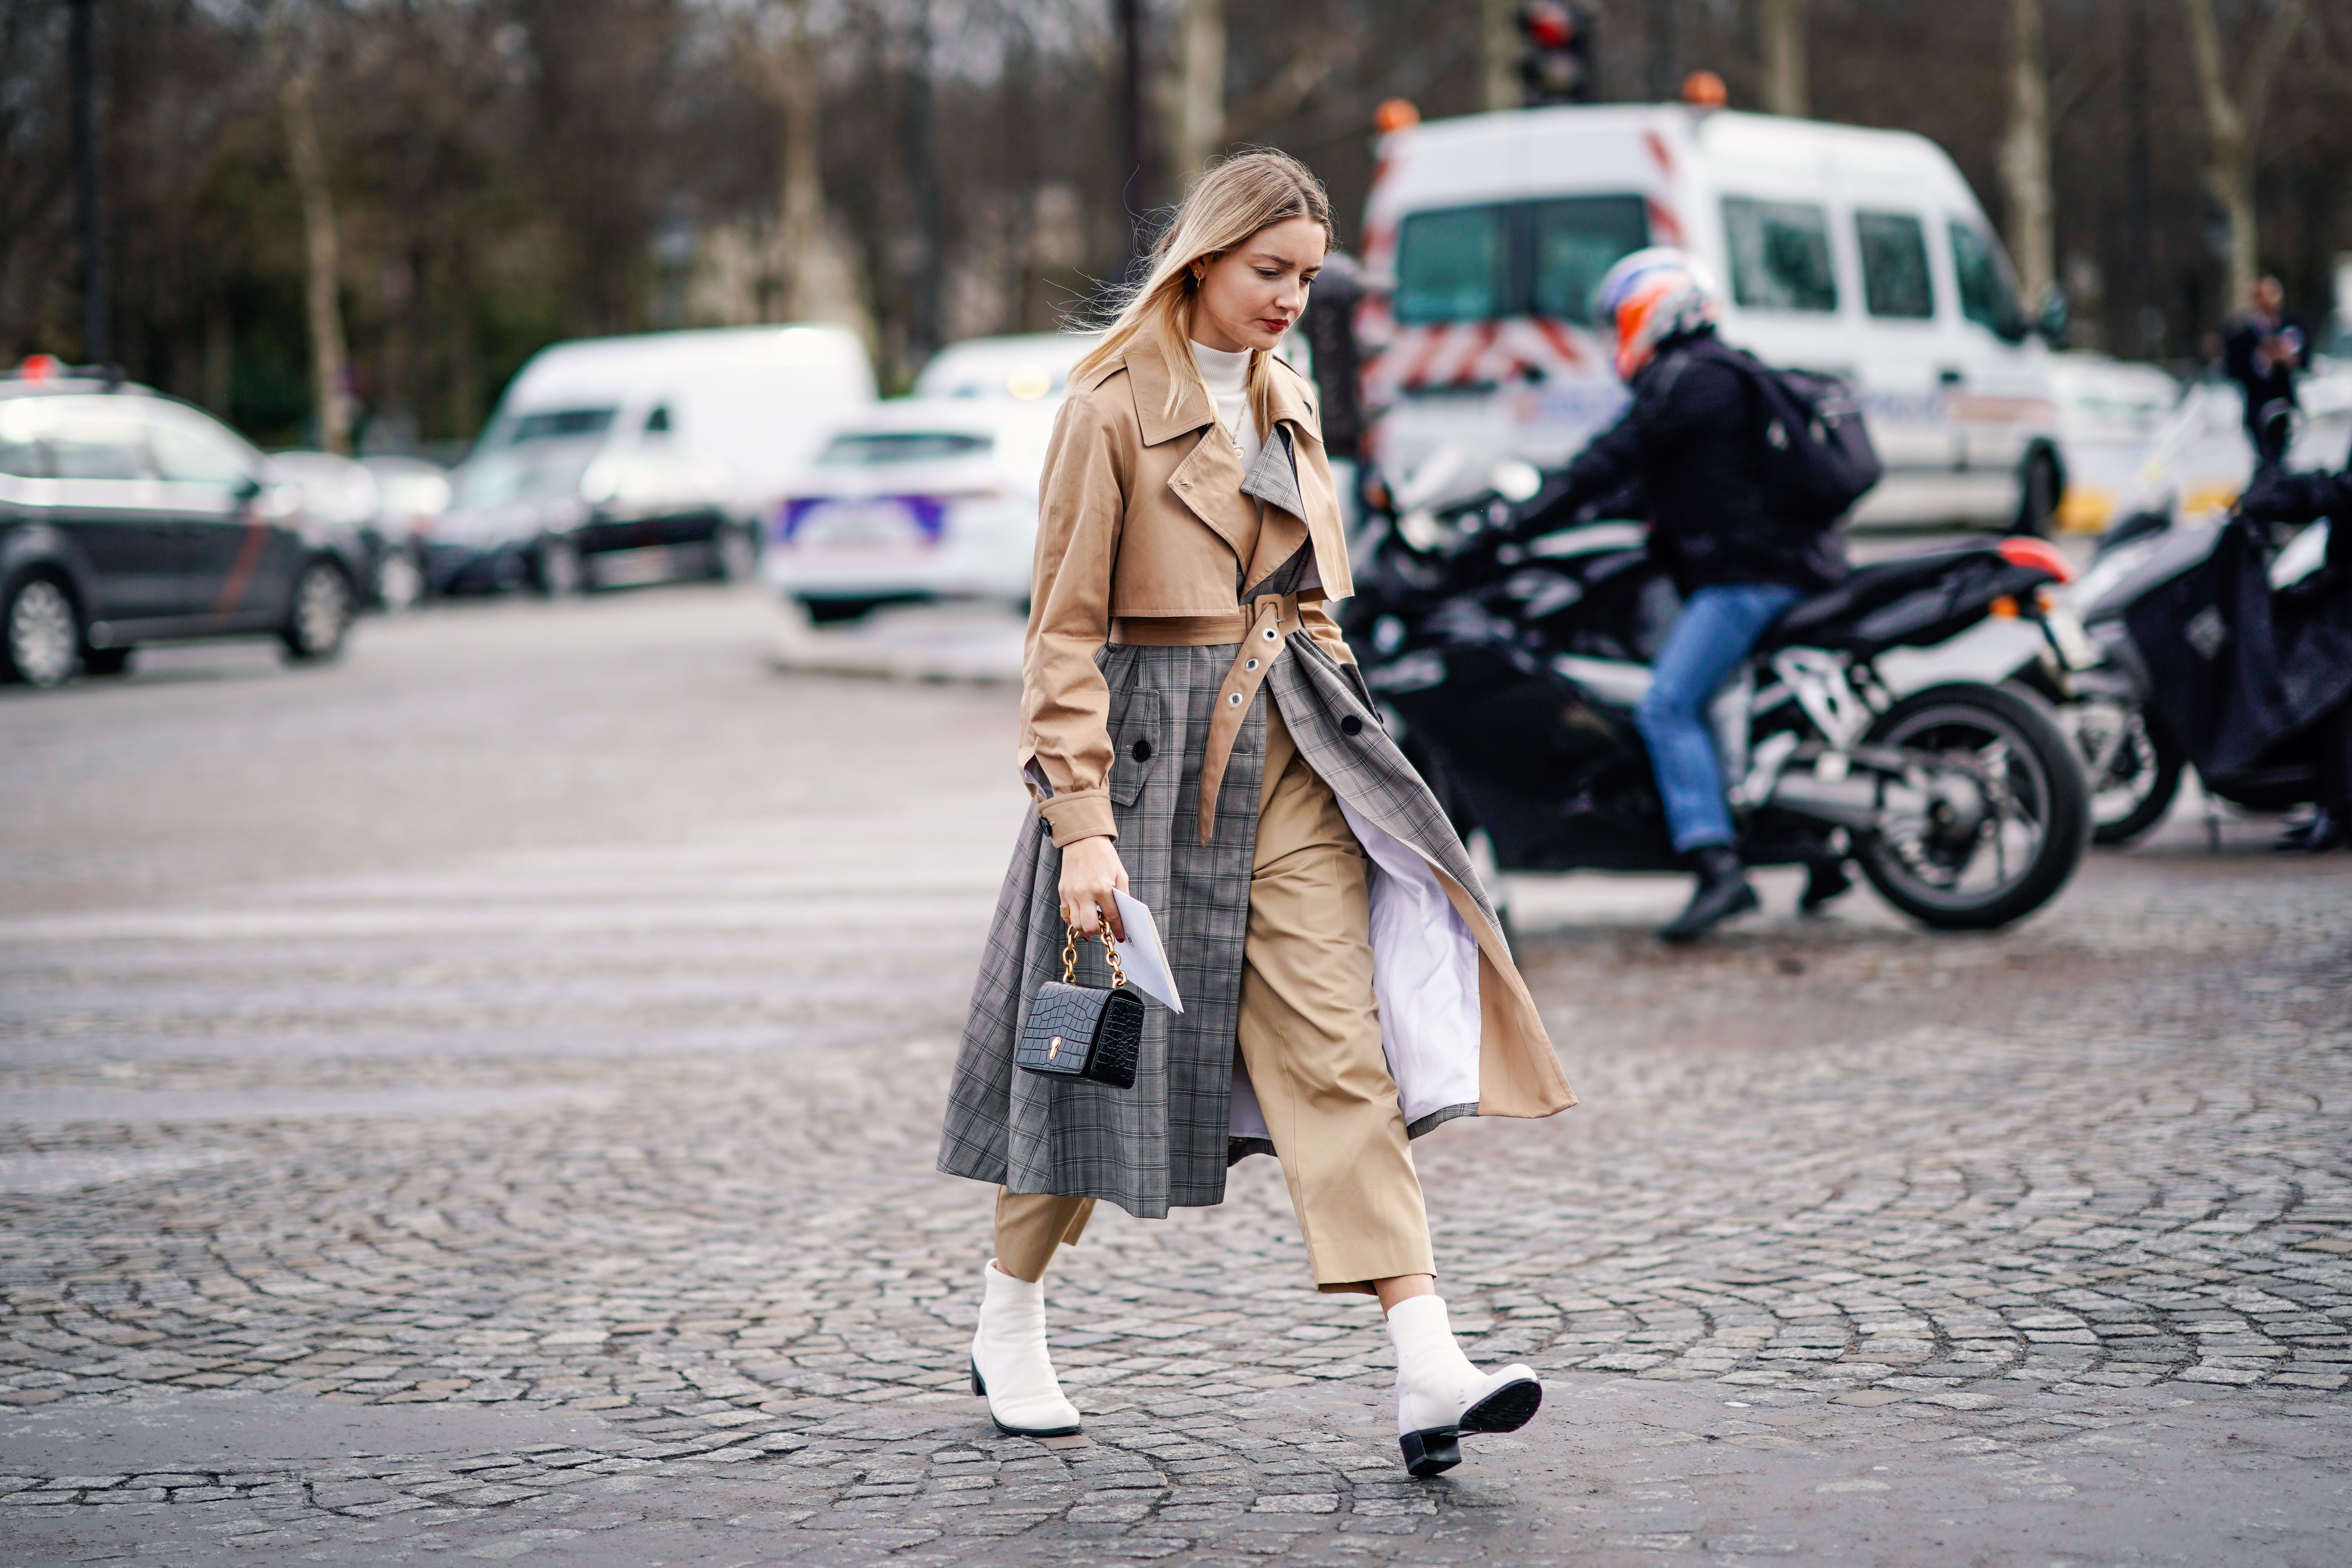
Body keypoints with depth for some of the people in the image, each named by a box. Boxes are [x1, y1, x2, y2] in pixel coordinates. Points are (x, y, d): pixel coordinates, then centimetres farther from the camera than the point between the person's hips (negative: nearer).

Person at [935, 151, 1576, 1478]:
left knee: (1341, 1047, -7)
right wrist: (1084, 824, -17)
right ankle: (1010, 1331, 29)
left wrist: (1330, 718, 17)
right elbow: (1066, 636, -11)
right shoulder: (1113, 411, -8)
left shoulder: (1288, 406, 13)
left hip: (1289, 757, 5)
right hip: (1152, 753, -5)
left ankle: (1429, 1369, -16)